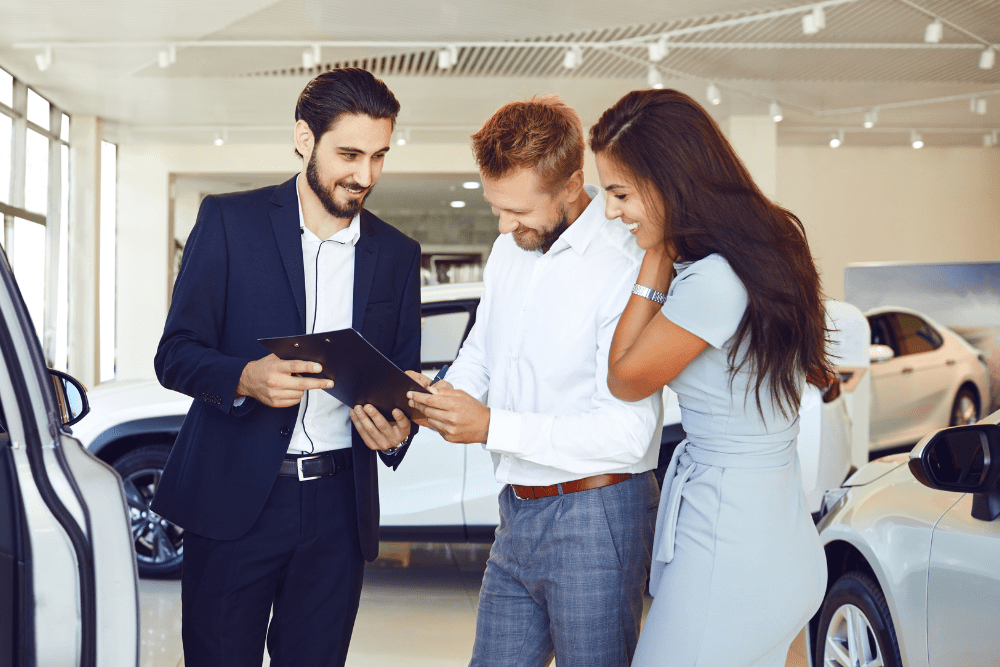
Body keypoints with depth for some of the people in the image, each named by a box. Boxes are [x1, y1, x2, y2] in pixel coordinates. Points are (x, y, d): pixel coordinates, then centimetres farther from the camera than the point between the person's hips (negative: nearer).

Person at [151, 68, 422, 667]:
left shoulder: (398, 254, 11)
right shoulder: (229, 221, 1)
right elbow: (175, 354, -2)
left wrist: (395, 429, -8)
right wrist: (245, 378, -23)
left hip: (339, 506, 3)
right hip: (234, 500, -2)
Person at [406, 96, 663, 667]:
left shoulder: (624, 269, -19)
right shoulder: (508, 251, 10)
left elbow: (627, 433, -22)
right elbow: (480, 355, 21)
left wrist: (491, 427, -22)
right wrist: (443, 396, -3)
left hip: (593, 520, -7)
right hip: (518, 514, 8)